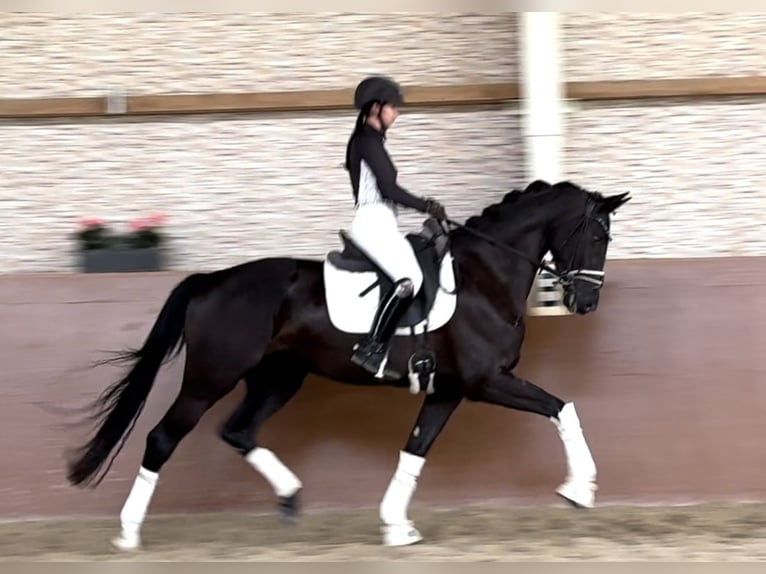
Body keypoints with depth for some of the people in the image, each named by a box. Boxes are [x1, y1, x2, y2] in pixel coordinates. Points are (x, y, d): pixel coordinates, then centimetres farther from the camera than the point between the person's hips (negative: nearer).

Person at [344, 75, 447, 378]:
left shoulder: (368, 140, 20)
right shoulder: (368, 141, -10)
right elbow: (389, 189, -16)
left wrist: (423, 204, 18)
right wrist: (426, 207, -7)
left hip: (380, 224, 11)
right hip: (373, 223, -11)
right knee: (408, 279, -26)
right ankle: (371, 348, -26)